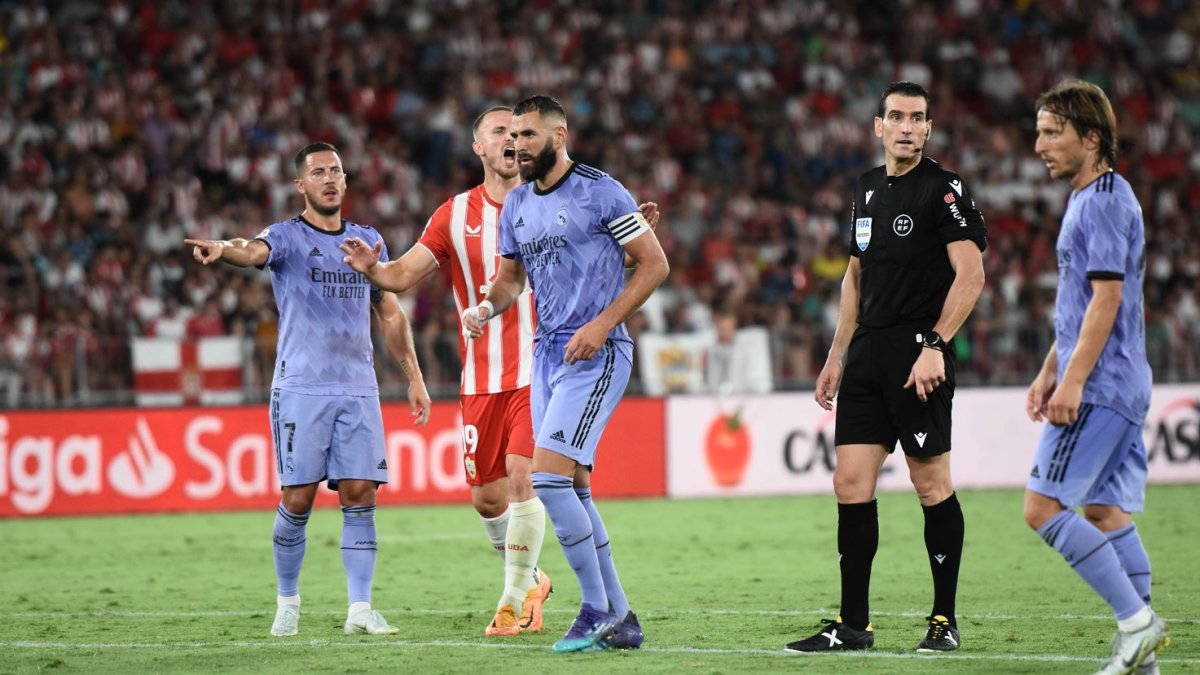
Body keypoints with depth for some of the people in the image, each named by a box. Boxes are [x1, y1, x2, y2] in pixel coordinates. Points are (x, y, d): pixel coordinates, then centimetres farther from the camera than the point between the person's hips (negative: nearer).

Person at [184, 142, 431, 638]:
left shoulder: (367, 240, 15)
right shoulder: (287, 237, 0)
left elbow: (390, 314, 21)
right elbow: (255, 252, -24)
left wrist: (414, 378, 16)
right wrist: (223, 249, -47)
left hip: (359, 390, 3)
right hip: (300, 388, -3)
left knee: (360, 495, -4)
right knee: (297, 499, -3)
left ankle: (360, 608, -2)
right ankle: (287, 604, 13)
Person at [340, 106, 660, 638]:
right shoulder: (456, 215, 5)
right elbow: (403, 276, 5)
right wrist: (372, 268, -17)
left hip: (539, 370, -3)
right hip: (482, 379, 3)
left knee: (522, 476, -18)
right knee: (487, 498, 6)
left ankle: (515, 600, -8)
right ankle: (529, 578, 31)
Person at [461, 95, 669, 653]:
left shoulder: (599, 192, -9)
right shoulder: (516, 204, 13)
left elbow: (654, 263, -8)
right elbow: (512, 277, 24)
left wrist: (603, 323, -16)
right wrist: (485, 308, 1)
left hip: (595, 355, -8)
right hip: (547, 352, 8)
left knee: (548, 476, -17)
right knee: (572, 489, 8)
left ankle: (597, 610, -8)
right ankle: (619, 619, 15)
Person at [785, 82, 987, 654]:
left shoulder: (944, 189, -6)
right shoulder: (867, 189, 16)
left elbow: (970, 275, -14)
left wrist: (935, 346, -21)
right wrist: (837, 356, 21)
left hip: (919, 354, -7)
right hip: (867, 353, 7)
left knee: (932, 486, -2)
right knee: (851, 484, 2)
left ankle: (945, 619, 8)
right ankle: (853, 624, 7)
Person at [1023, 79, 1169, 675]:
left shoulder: (1105, 201, -14)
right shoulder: (1089, 199, 18)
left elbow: (1107, 297, -20)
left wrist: (1072, 381, -22)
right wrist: (1049, 372, 25)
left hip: (1100, 386, -10)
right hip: (1116, 387, 10)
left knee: (1044, 507, -12)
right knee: (1105, 511, 9)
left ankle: (1137, 621, -11)